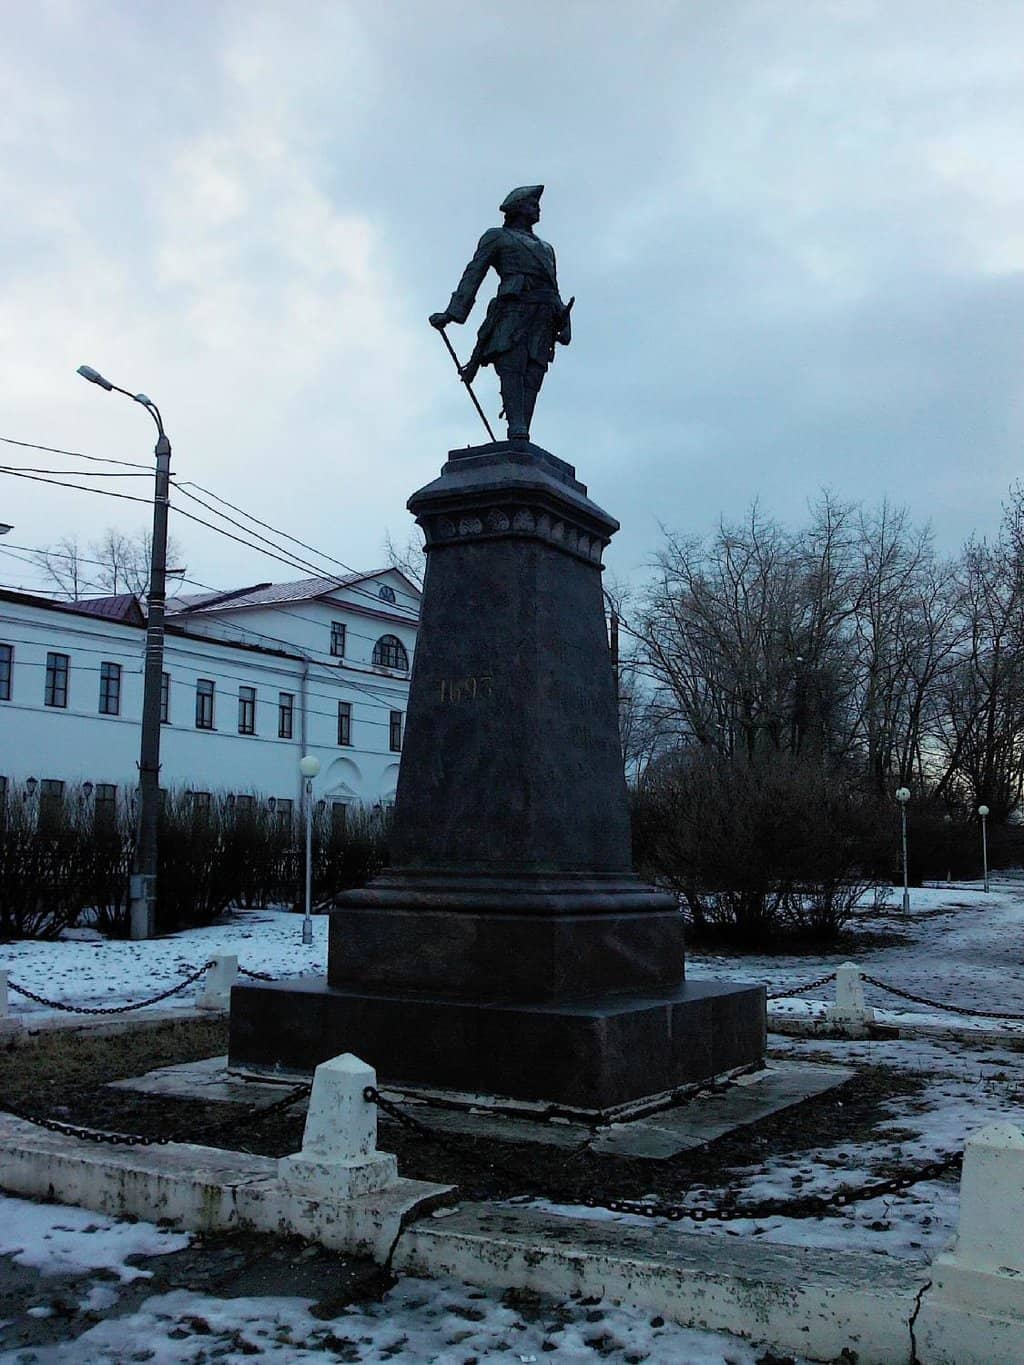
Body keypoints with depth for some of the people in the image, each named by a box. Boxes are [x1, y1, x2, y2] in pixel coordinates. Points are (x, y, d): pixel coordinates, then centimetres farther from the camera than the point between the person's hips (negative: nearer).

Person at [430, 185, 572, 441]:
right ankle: (517, 431, -41)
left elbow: (554, 292, 29)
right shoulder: (497, 237, 22)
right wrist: (452, 312, -5)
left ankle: (522, 446, -29)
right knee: (512, 365, -24)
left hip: (543, 320, 4)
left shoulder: (546, 248, 38)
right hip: (514, 309, -3)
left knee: (532, 375, -15)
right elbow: (473, 274, 9)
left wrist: (563, 323, 9)